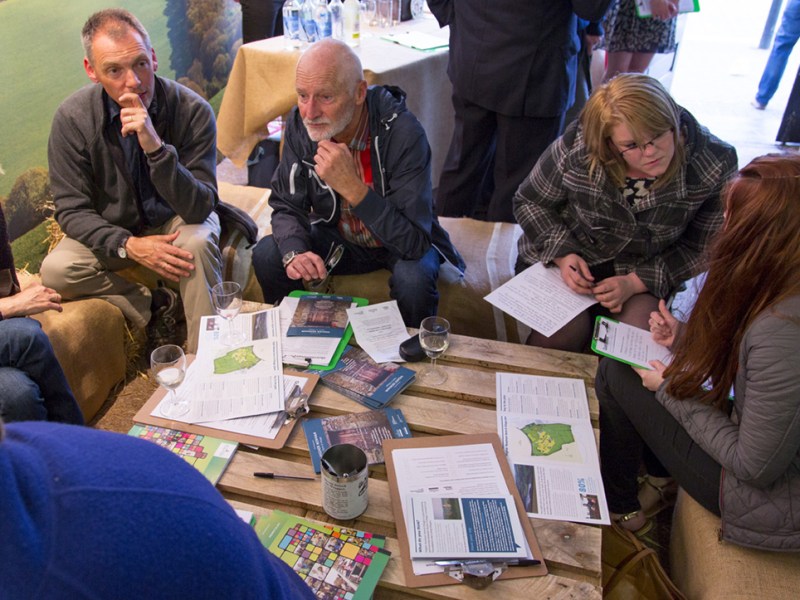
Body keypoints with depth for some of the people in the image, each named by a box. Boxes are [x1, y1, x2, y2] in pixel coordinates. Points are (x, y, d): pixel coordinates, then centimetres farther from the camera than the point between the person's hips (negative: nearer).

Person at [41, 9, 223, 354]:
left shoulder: (192, 110, -23)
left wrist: (156, 147, -42)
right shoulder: (72, 119, -17)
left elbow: (200, 209, -28)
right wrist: (128, 245, -27)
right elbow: (71, 210, -11)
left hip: (176, 220, -1)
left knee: (198, 241, -34)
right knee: (56, 270, -22)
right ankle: (152, 306, 0)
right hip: (111, 230, 2)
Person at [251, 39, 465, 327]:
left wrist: (352, 187, -43)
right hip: (338, 236, 5)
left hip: (399, 244, -4)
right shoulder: (300, 123, -14)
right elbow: (286, 206, -6)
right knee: (266, 255, -15)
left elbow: (414, 242, -34)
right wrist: (294, 252, -28)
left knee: (414, 278, -35)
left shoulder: (403, 133, -31)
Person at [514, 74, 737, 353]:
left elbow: (699, 249, -6)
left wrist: (636, 283, -20)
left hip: (644, 274, 2)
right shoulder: (577, 147, -22)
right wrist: (562, 254, -20)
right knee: (562, 333, -28)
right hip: (570, 259, -1)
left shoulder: (715, 165, -19)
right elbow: (529, 202, -4)